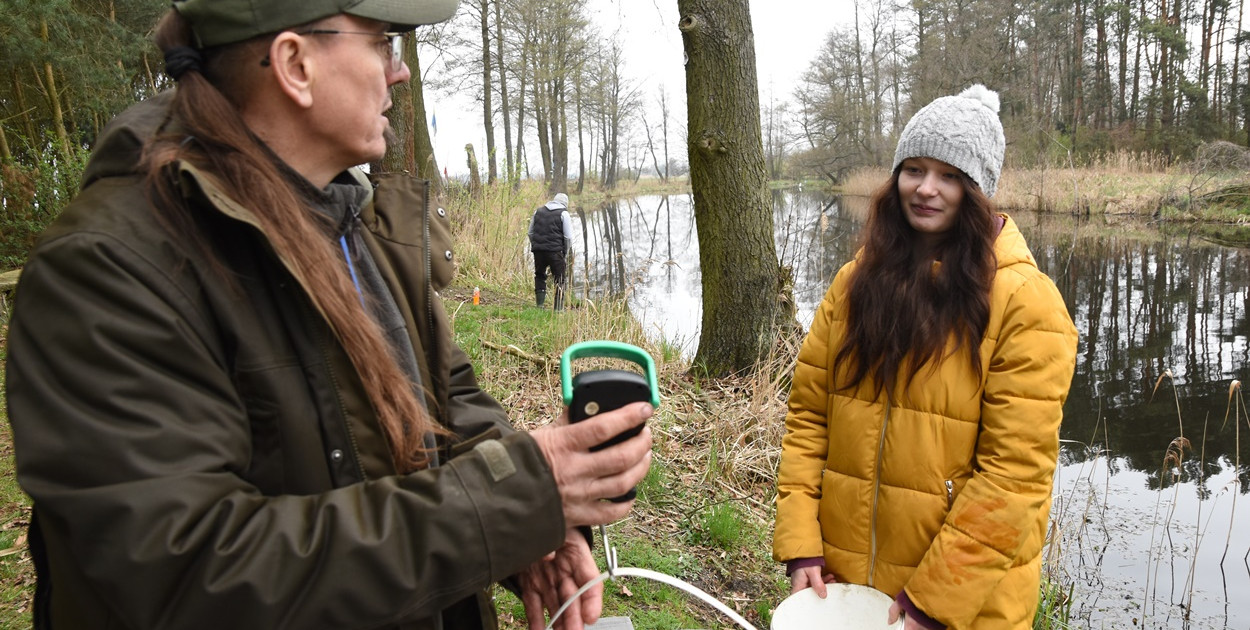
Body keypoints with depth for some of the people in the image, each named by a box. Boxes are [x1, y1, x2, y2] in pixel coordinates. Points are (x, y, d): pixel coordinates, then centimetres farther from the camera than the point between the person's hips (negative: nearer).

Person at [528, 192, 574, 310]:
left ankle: (539, 303, 15)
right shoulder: (563, 213, 0)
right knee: (559, 279, 4)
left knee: (539, 276, 21)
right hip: (555, 251, -4)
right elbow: (568, 237, -5)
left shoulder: (538, 211, 15)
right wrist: (567, 251, 9)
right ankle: (558, 307, 1)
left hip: (538, 250, 4)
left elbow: (530, 232, 19)